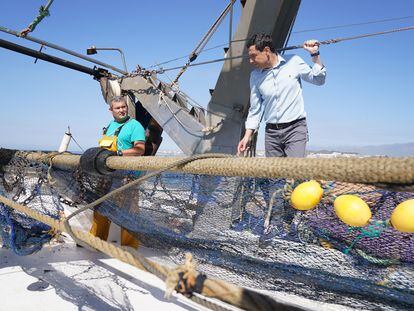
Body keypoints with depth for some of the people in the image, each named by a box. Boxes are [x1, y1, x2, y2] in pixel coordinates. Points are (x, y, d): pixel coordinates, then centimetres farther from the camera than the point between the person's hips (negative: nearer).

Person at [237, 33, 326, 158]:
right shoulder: (255, 76, 4)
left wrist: (315, 54, -1)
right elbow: (255, 109, 10)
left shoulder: (294, 62, -1)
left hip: (295, 128, -2)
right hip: (271, 132, 3)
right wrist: (247, 136, 4)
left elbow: (318, 80, 11)